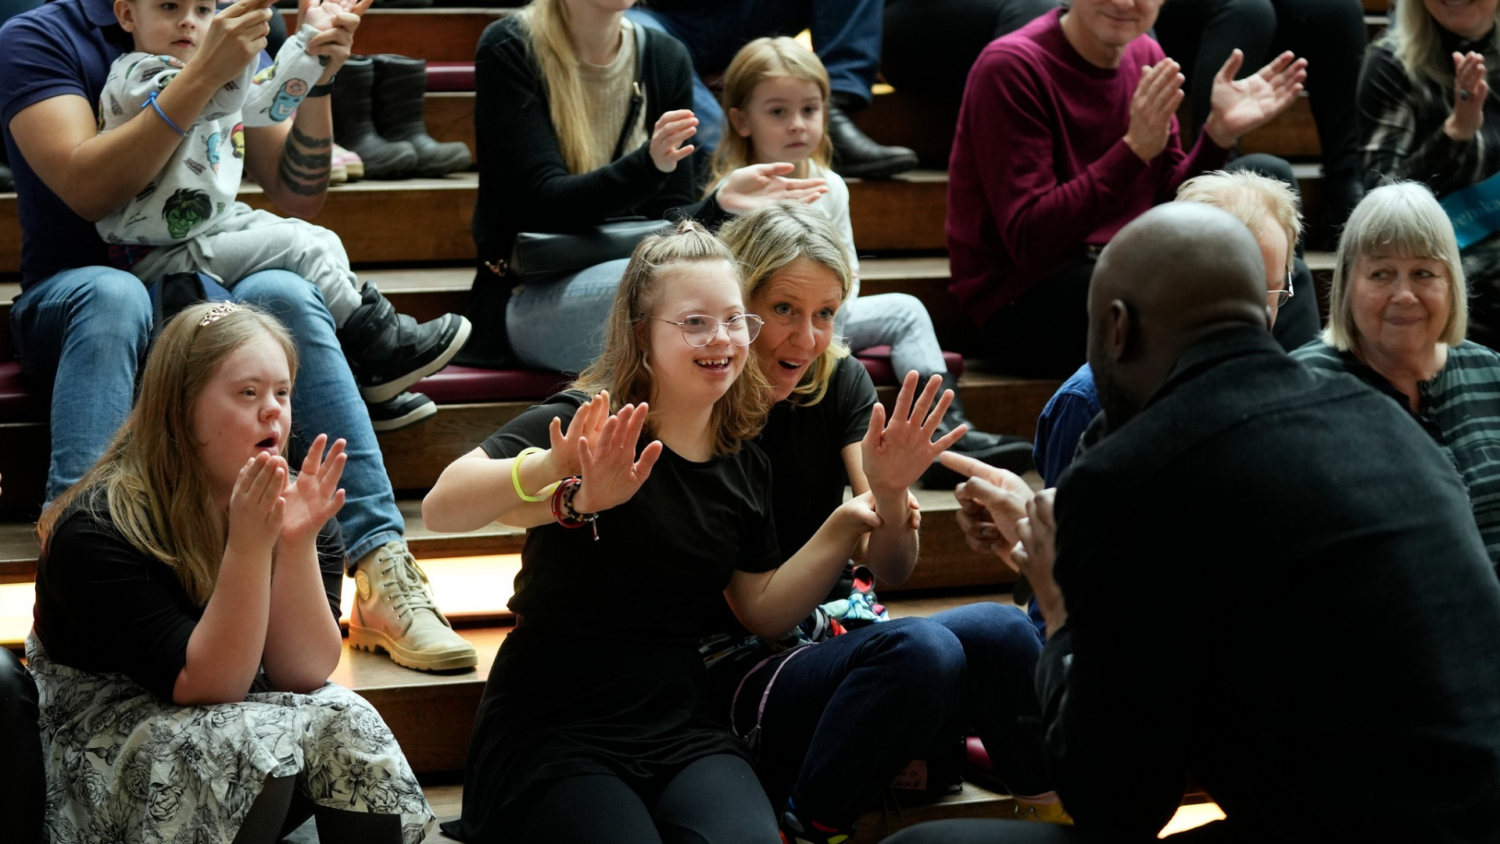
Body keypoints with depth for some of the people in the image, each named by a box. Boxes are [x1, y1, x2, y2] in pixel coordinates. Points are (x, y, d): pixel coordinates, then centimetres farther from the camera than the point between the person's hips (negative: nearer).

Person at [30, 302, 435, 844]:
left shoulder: (294, 502, -6)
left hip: (241, 713, 5)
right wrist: (250, 545, -35)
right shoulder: (98, 530, -22)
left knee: (345, 725, -25)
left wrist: (297, 543, -27)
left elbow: (304, 674, -13)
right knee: (254, 743, -32)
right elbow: (204, 687, -25)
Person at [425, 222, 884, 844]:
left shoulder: (743, 467, 9)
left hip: (678, 728, 4)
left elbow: (764, 611, 18)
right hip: (552, 733, -4)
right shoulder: (587, 426, -10)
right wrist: (549, 469, -44)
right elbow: (440, 509, -25)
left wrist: (846, 526, 4)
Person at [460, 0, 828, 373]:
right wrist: (648, 165, -34)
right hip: (528, 297, -5)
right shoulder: (508, 50, -7)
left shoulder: (667, 58, 6)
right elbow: (544, 203, -17)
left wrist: (720, 204, -21)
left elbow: (667, 218, 3)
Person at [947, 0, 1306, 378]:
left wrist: (1220, 132, -8)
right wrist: (1135, 149, -28)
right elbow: (1029, 244, -22)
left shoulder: (1148, 58, 7)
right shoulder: (1011, 67, -15)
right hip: (1021, 300, -7)